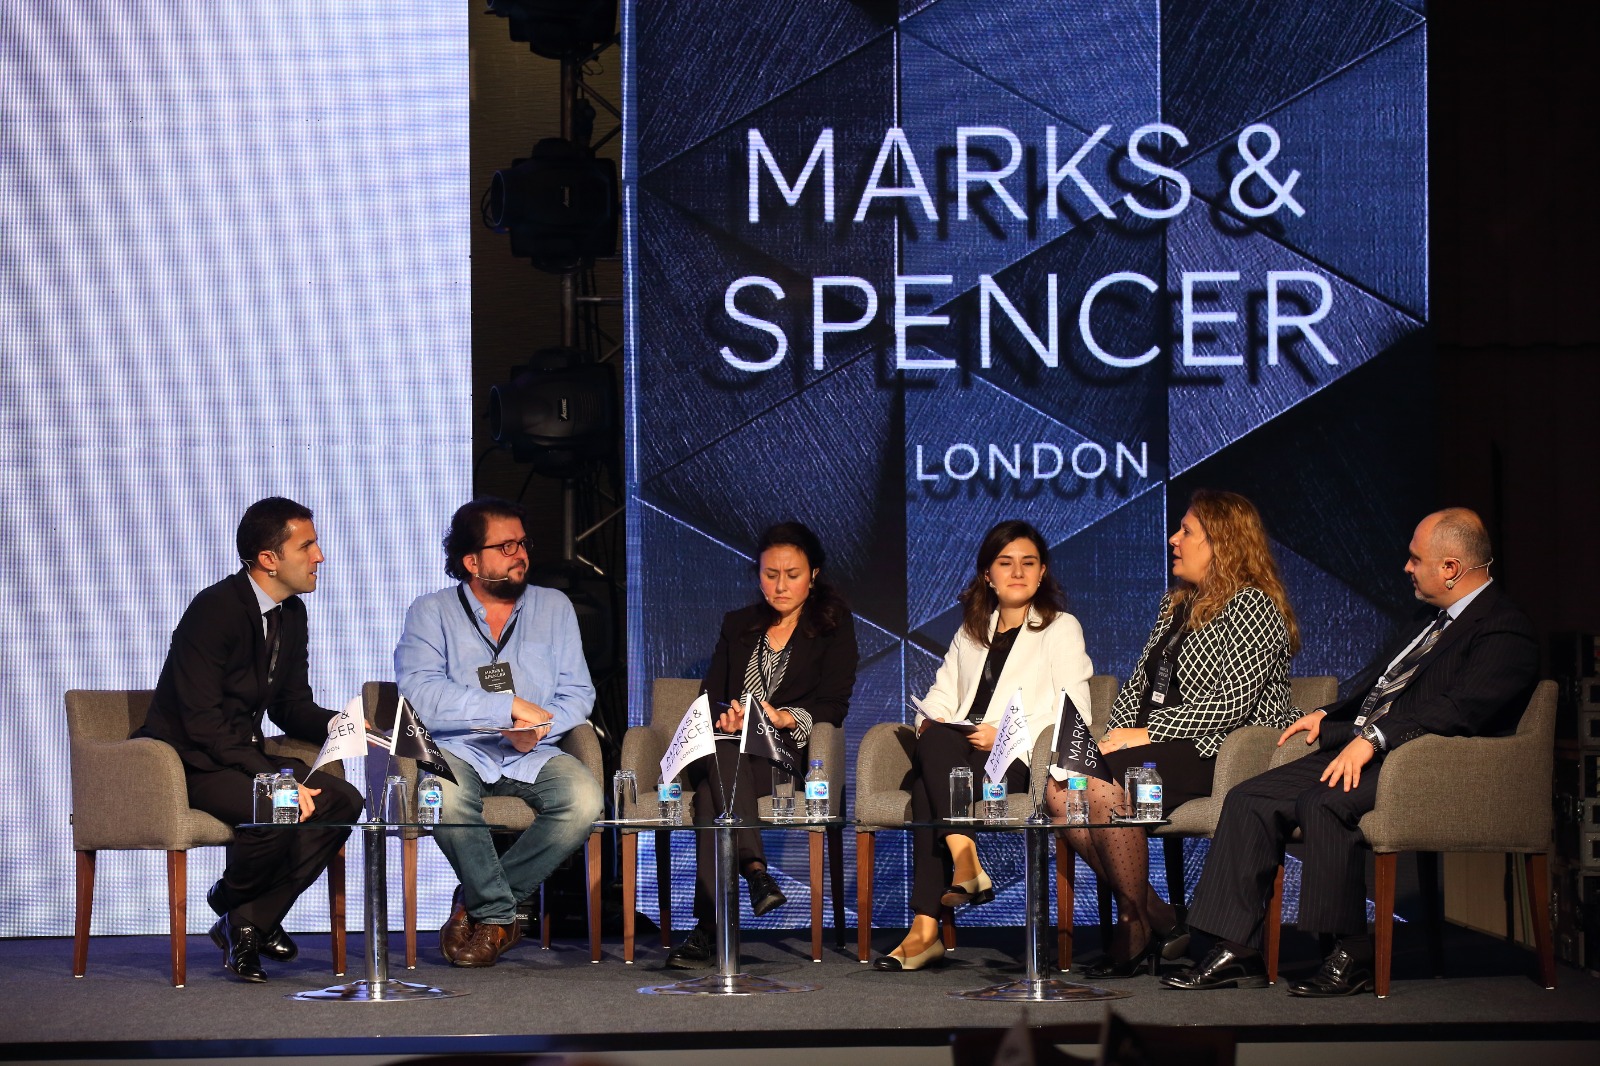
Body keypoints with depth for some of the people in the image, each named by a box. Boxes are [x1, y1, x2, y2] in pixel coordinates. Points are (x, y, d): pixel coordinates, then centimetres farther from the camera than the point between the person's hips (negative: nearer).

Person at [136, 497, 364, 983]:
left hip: (242, 755, 8)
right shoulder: (214, 610, -19)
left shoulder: (291, 613, 7)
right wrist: (272, 778, -30)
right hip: (188, 760, -8)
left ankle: (249, 922, -7)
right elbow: (202, 722, -24)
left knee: (341, 800, -14)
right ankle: (230, 903, 0)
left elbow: (291, 706, 13)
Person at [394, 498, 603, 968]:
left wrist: (542, 726, -14)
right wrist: (509, 705, -16)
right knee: (444, 796, -38)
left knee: (584, 798, -29)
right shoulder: (431, 613, 3)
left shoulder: (554, 608, 13)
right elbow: (419, 694, -14)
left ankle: (477, 904, -11)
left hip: (532, 756, 3)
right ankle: (498, 914, -13)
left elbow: (578, 694, 8)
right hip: (458, 752, -3)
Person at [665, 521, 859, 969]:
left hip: (786, 752, -3)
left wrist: (786, 718, -19)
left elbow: (833, 707, 2)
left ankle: (708, 927, -49)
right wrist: (725, 717, -10)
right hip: (725, 750, 3)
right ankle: (754, 868, -55)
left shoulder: (834, 627, 15)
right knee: (721, 751, -39)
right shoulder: (737, 625, 26)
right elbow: (710, 696, 16)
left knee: (712, 788, -36)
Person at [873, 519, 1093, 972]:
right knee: (934, 743, -34)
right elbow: (943, 691, 23)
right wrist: (931, 720, -2)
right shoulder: (971, 631, 29)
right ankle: (967, 867, -39)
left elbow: (1073, 714, -1)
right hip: (957, 751, 4)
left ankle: (925, 929, -39)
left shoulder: (1061, 629, 12)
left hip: (1017, 758, -4)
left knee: (928, 786, -33)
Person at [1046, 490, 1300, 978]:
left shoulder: (1252, 607, -7)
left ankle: (1136, 921, -14)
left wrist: (1147, 734, -17)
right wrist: (1118, 734, 1)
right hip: (1161, 747, 9)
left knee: (1104, 788, -31)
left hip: (1215, 753, -9)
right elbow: (1139, 683, 22)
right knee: (1060, 786, -15)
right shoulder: (1175, 604, 21)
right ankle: (1158, 917, -10)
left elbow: (1231, 702, -17)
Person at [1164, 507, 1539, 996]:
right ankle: (1236, 951, -7)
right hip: (1361, 748, 10)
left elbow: (1459, 708, -23)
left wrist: (1373, 738, -28)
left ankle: (1351, 956, -22)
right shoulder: (1439, 618, 23)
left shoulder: (1506, 631, -9)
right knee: (1249, 799, -4)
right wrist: (1328, 716, 19)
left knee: (1322, 803, -33)